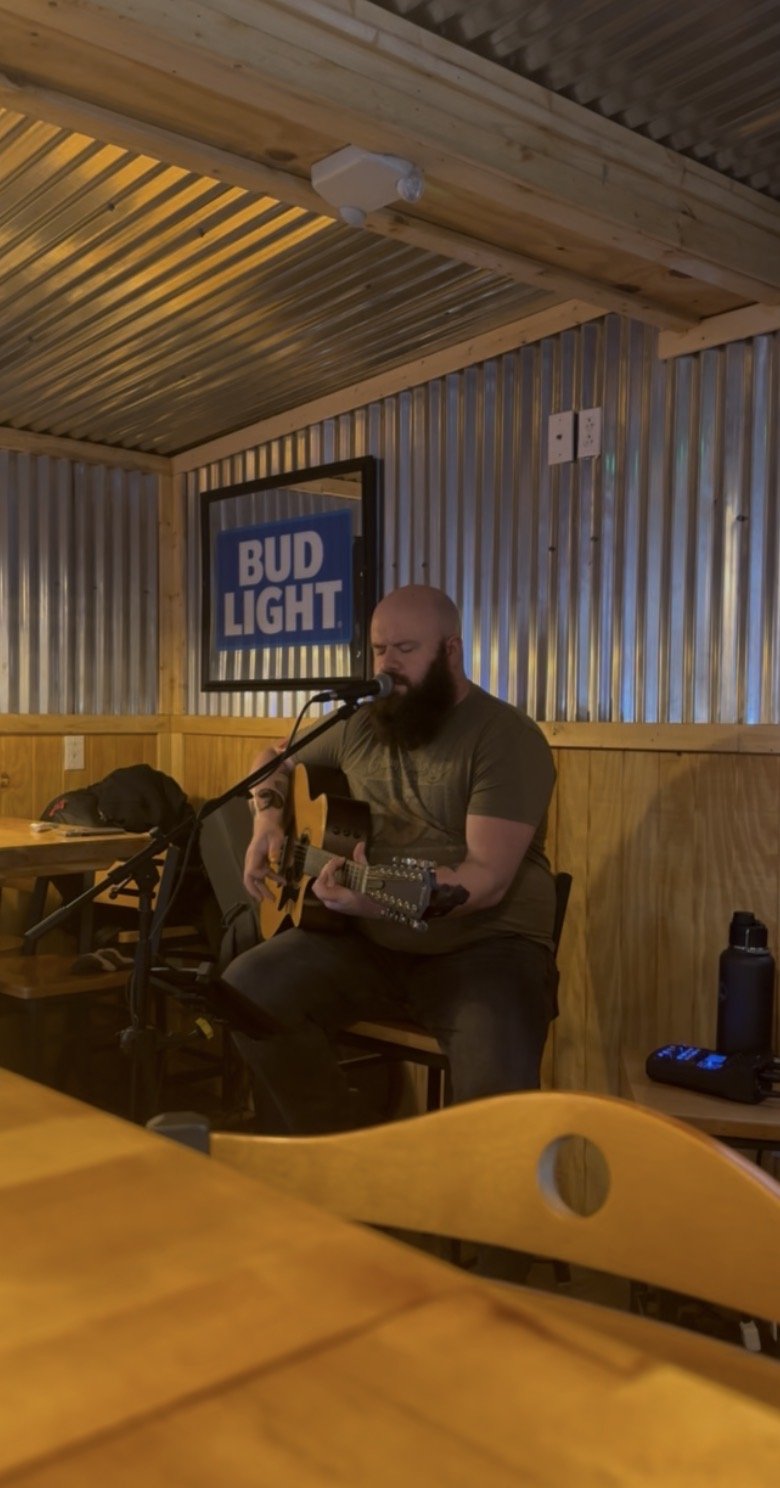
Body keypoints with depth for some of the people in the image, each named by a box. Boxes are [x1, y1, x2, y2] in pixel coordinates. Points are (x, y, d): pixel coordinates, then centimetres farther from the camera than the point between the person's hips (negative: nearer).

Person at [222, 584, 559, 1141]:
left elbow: (487, 877, -20)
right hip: (370, 943, 6)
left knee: (498, 1089, -33)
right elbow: (276, 760, 27)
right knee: (247, 988, -19)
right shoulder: (361, 726, 9)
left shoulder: (508, 737, -10)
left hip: (483, 945, -5)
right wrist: (268, 820, 5)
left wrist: (386, 899, -35)